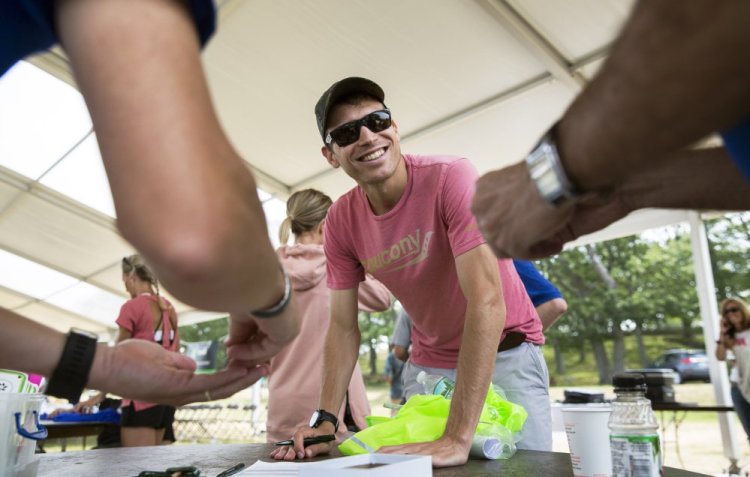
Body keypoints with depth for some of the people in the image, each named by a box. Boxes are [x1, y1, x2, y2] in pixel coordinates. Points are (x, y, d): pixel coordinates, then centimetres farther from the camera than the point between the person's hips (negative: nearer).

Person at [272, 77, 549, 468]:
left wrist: (457, 437, -35)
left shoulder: (453, 178, -25)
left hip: (504, 354, -3)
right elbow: (343, 326, -3)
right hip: (429, 363, 3)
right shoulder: (340, 221, -9)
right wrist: (324, 419, -15)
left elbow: (487, 300, -32)